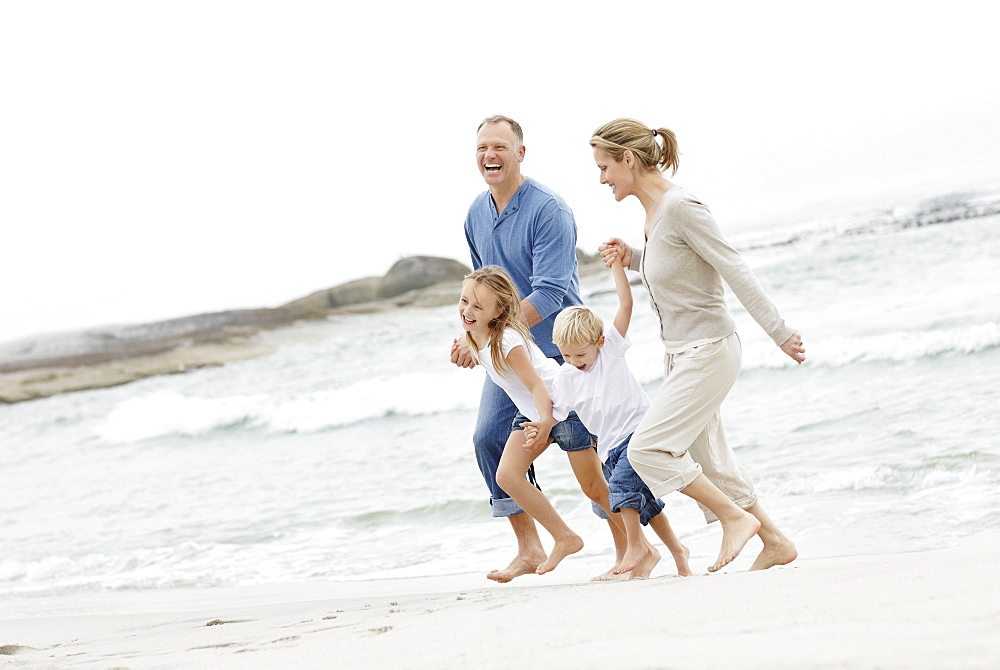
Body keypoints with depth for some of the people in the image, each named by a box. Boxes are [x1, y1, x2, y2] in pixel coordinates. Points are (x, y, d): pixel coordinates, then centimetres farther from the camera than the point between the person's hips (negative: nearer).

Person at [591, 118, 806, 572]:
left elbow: (735, 270, -20)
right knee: (705, 458, 14)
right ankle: (774, 541, 24)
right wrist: (631, 258, 5)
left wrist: (779, 332, -20)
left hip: (708, 351, -10)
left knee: (647, 448, -12)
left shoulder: (680, 207, -20)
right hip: (680, 352, 10)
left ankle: (736, 517, -1)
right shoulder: (653, 210, 7)